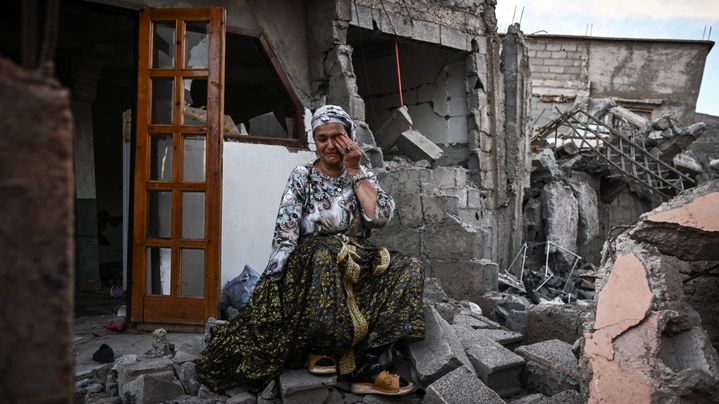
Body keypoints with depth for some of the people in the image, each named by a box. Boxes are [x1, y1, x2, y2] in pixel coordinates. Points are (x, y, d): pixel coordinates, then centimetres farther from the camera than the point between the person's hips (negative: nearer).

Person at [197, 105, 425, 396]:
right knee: (326, 253, -38)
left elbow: (380, 217, -6)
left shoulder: (362, 176, 11)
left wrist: (354, 171, -5)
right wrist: (273, 283, -21)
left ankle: (365, 362, -25)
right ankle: (318, 346, -18)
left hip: (357, 263, 4)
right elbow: (285, 231, -9)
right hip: (313, 261, -3)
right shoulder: (302, 177, 3)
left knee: (410, 270, -21)